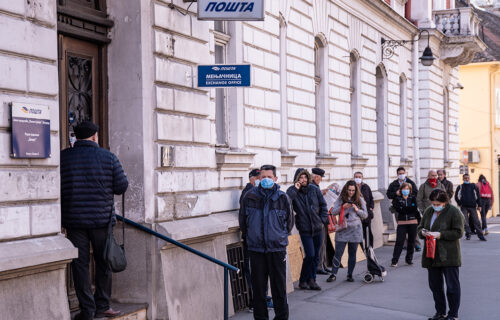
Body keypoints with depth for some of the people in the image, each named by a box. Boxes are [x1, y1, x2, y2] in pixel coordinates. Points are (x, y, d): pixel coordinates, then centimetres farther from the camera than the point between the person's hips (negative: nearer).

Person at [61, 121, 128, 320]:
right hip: (101, 218, -1)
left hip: (73, 220, 1)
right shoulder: (109, 158, -3)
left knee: (80, 264, 6)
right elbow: (121, 187, -2)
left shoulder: (63, 157, 0)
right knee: (103, 263, 12)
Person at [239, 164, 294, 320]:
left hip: (277, 248, -1)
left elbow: (289, 222, 13)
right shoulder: (250, 196, 1)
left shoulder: (282, 198, 0)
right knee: (258, 286, 6)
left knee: (279, 286, 4)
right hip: (255, 248, 1)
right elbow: (242, 220, 14)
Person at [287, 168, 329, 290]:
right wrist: (295, 189, -23)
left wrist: (323, 220, 3)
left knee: (316, 255, 9)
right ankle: (303, 280, 5)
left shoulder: (314, 189, 4)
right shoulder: (293, 191, -4)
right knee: (310, 255, -12)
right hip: (304, 229, -4)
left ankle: (311, 280, 22)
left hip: (317, 227, 4)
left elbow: (323, 205, 11)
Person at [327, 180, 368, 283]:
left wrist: (357, 210, -9)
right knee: (338, 253, -5)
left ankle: (350, 275, 15)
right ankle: (333, 274, -1)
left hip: (355, 229, 1)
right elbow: (333, 212, 1)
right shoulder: (340, 199, 6)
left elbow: (365, 215, 8)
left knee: (352, 253, 6)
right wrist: (342, 207, -15)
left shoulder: (360, 200, 8)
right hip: (342, 229, -1)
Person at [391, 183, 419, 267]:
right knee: (399, 242, -8)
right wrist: (409, 208, -10)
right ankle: (394, 261, -7)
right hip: (402, 223, -2)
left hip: (413, 223, 2)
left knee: (411, 241, 7)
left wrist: (403, 209, -9)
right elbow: (398, 209, -9)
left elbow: (414, 208, -7)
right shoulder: (397, 199, 6)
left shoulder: (413, 198, 8)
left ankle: (409, 259, 20)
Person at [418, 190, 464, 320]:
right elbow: (419, 228, 17)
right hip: (431, 255, 6)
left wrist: (440, 235, -19)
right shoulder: (428, 211, 10)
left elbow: (458, 232, -12)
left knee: (452, 286, -1)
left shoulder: (454, 212, -8)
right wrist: (423, 232, -6)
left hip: (448, 256, -6)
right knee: (435, 285, 11)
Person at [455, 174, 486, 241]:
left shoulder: (473, 186, 8)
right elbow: (456, 196, 7)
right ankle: (468, 234, 3)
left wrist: (479, 205, 5)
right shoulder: (460, 187, 6)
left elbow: (478, 196, 10)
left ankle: (480, 235, 0)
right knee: (465, 221, -5)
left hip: (472, 206, 0)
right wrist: (460, 204, -1)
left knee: (476, 221, -3)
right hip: (464, 207, 0)